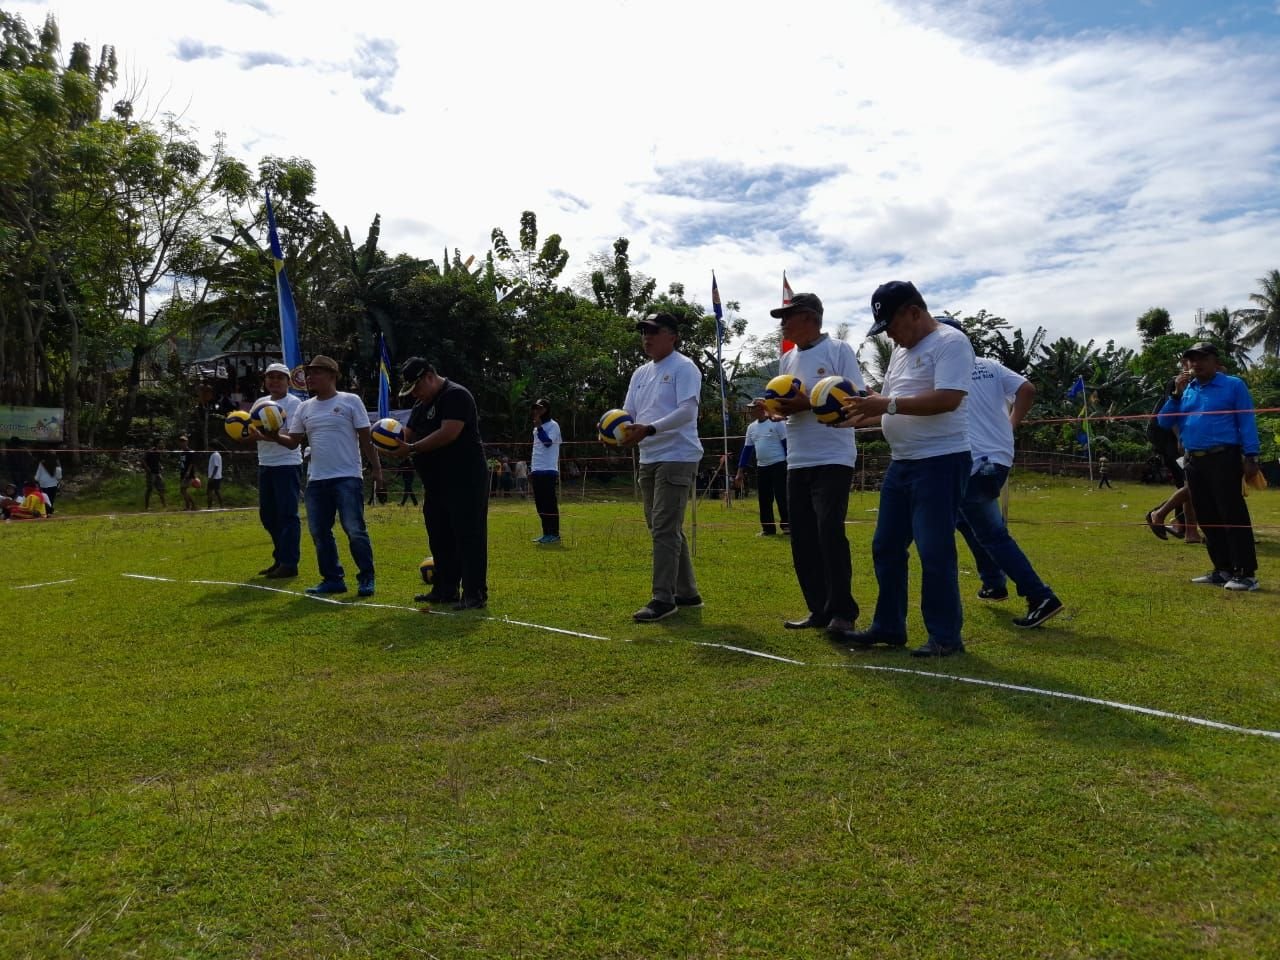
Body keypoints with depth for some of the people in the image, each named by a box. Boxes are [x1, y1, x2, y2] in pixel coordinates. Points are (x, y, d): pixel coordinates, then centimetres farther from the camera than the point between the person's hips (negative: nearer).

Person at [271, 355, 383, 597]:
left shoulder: (350, 401, -2)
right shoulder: (304, 407, 12)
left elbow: (365, 439, -3)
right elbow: (293, 441, 12)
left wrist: (376, 469, -7)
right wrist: (275, 437, -9)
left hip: (347, 477, -6)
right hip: (317, 479, 6)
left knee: (354, 530, -8)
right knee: (319, 532, 8)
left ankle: (366, 578, 4)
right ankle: (333, 579, 18)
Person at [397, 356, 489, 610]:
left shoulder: (456, 395, -12)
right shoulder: (422, 404, 19)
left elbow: (449, 433, -24)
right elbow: (408, 435, 18)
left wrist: (412, 448, -20)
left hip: (464, 482, -10)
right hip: (436, 483, 10)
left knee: (469, 537, -7)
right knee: (440, 539, 13)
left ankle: (475, 594, -4)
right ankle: (445, 589, 23)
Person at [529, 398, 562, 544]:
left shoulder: (553, 425, -5)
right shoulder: (537, 427, 20)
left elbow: (548, 443, -20)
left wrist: (539, 427, -17)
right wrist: (532, 470, 20)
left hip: (548, 471, -8)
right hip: (537, 471, 8)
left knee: (550, 504, -7)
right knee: (540, 504, 8)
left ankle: (554, 534, -3)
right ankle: (546, 533, 13)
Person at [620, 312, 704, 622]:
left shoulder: (684, 368, -7)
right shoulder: (640, 374, 18)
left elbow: (687, 411, -19)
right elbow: (628, 413, 16)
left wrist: (649, 429, -30)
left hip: (677, 457, -9)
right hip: (648, 459, 9)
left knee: (664, 529, -13)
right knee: (663, 528, 13)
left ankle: (663, 598, -9)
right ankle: (686, 592, 23)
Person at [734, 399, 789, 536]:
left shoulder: (776, 423, -7)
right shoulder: (751, 427, 11)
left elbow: (787, 444, -8)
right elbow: (747, 449, 14)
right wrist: (740, 471, 10)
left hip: (778, 466, -6)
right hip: (761, 468, 7)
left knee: (782, 497, -5)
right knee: (764, 500, 7)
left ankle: (787, 525, 2)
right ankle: (768, 528, 15)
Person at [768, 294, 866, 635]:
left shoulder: (839, 350, -4)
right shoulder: (787, 359, 16)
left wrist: (810, 403, -19)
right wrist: (773, 407, -4)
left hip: (833, 459, -7)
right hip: (797, 461, 7)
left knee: (830, 533, -12)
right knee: (802, 539, 7)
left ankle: (843, 612, -1)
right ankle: (819, 609, 17)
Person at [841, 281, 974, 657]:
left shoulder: (949, 342, -11)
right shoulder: (901, 350, 17)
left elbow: (948, 399, -24)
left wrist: (887, 404, -24)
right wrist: (857, 418, 4)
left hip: (940, 462, -9)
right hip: (900, 462, 9)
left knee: (934, 551, -6)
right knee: (886, 547, 12)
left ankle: (945, 636, 7)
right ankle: (889, 626, 23)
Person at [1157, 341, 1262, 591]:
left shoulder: (1233, 385, 1)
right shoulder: (1185, 390, 16)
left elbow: (1247, 422, -4)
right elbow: (1164, 423, 11)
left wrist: (1251, 457, -12)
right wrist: (1176, 393, 0)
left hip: (1224, 459, -6)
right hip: (1194, 462, 6)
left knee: (1233, 516, -8)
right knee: (1207, 519, 8)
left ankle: (1246, 573, -6)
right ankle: (1223, 570, 16)